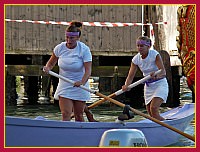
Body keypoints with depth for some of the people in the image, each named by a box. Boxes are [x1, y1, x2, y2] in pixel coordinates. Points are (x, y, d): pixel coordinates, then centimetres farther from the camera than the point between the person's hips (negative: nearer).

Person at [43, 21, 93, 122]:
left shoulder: (84, 49, -13)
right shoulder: (60, 48, -5)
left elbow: (88, 70, -20)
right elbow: (51, 63, 11)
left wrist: (82, 82, -38)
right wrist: (47, 68, -12)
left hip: (79, 87, -1)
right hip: (64, 86, 1)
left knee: (79, 116, 8)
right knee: (66, 114, -13)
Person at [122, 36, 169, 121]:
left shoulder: (154, 54, -18)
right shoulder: (136, 59, -4)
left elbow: (163, 72, -25)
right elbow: (130, 76, -8)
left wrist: (156, 75, -47)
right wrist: (126, 86, -29)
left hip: (160, 84, -6)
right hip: (148, 86, 6)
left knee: (153, 108, -24)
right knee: (151, 114, 4)